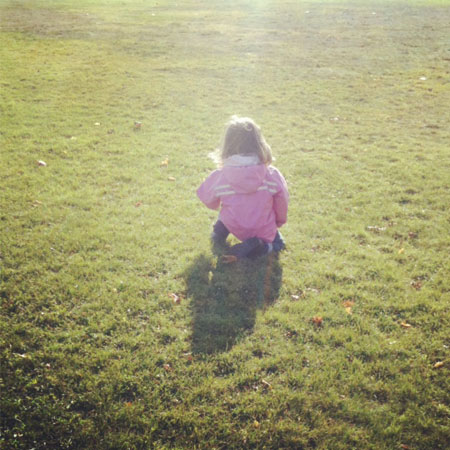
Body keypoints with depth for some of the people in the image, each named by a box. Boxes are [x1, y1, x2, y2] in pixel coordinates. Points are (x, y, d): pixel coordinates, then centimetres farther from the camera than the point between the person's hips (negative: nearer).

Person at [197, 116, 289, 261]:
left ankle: (221, 229, 9)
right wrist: (279, 222, 20)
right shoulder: (272, 175, -17)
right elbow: (282, 203, -4)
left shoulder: (218, 177, -16)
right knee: (277, 243, 29)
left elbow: (210, 203, 2)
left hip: (234, 229, 3)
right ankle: (259, 246, -1)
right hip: (264, 233, -3)